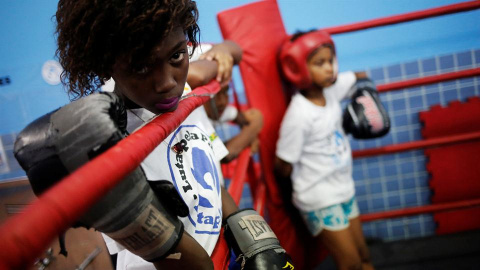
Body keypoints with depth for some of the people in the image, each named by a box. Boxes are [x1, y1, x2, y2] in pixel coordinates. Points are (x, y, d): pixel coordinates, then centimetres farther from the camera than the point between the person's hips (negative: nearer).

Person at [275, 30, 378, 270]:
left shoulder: (330, 89, -4)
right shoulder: (299, 115, -25)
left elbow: (359, 77, 19)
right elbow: (283, 168, -18)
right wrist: (301, 188, 0)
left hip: (344, 191, 7)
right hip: (319, 201, -7)